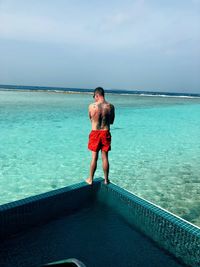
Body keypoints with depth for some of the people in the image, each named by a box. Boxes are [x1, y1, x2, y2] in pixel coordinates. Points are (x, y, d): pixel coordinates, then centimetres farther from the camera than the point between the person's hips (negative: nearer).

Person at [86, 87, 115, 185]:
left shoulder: (92, 106, -9)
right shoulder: (111, 106, -5)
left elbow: (91, 119, 6)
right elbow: (111, 122, 6)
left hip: (95, 133, -1)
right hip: (106, 133, 1)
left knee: (94, 157, 9)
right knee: (105, 157, 10)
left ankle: (90, 179, 21)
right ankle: (106, 179, 22)